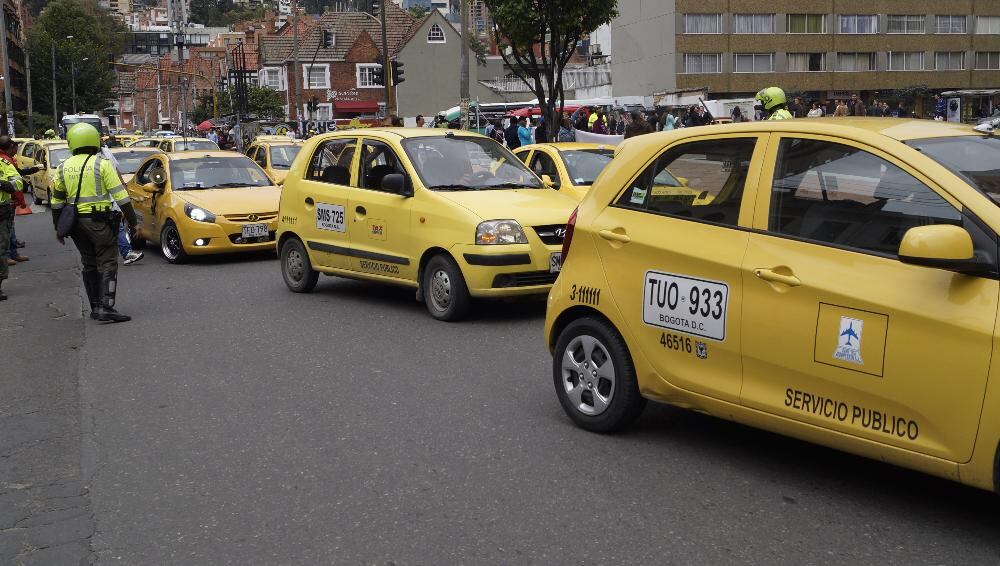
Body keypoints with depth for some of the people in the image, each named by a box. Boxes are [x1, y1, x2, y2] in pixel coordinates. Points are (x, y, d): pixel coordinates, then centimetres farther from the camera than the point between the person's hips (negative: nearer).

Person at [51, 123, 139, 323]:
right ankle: (106, 308, -13)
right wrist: (132, 221, -5)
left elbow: (57, 201, 13)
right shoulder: (102, 164, -6)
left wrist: (58, 228, 22)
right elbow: (120, 195, -10)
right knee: (107, 265, -3)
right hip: (99, 221, -5)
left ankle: (95, 307, 18)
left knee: (89, 265, 16)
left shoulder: (64, 168, 8)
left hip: (75, 223, 5)